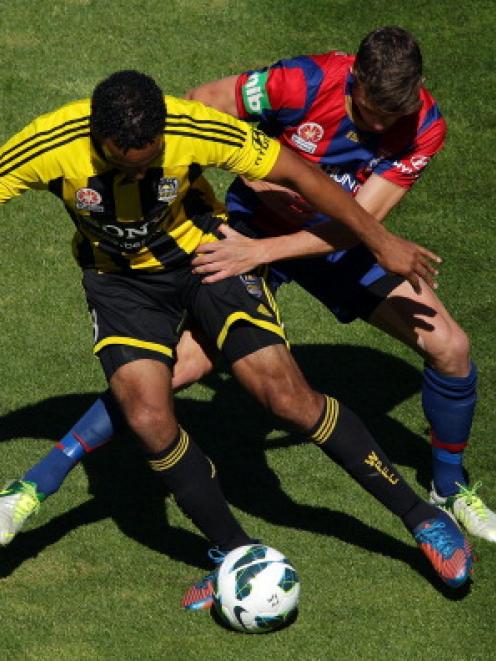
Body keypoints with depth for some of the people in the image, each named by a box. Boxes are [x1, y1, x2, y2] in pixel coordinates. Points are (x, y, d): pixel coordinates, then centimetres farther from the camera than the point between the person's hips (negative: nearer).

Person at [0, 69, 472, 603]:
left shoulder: (196, 129, -30)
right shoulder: (48, 147, -30)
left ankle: (421, 518, 6)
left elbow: (297, 173, -17)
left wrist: (381, 242, -8)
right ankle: (237, 555, 3)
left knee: (289, 398, -9)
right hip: (118, 277, 1)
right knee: (148, 416, -19)